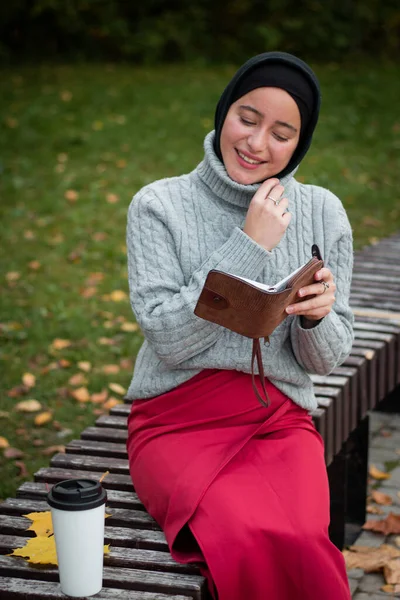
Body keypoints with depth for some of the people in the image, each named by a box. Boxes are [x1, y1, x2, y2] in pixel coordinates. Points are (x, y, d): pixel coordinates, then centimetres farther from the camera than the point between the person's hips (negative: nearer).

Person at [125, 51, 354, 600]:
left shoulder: (321, 213, 6)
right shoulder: (160, 206, -1)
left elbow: (324, 360, 9)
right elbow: (168, 338, -11)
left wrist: (317, 317, -14)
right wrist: (249, 246, -13)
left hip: (280, 419, 2)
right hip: (179, 417, -2)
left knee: (298, 541, -31)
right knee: (250, 539, -33)